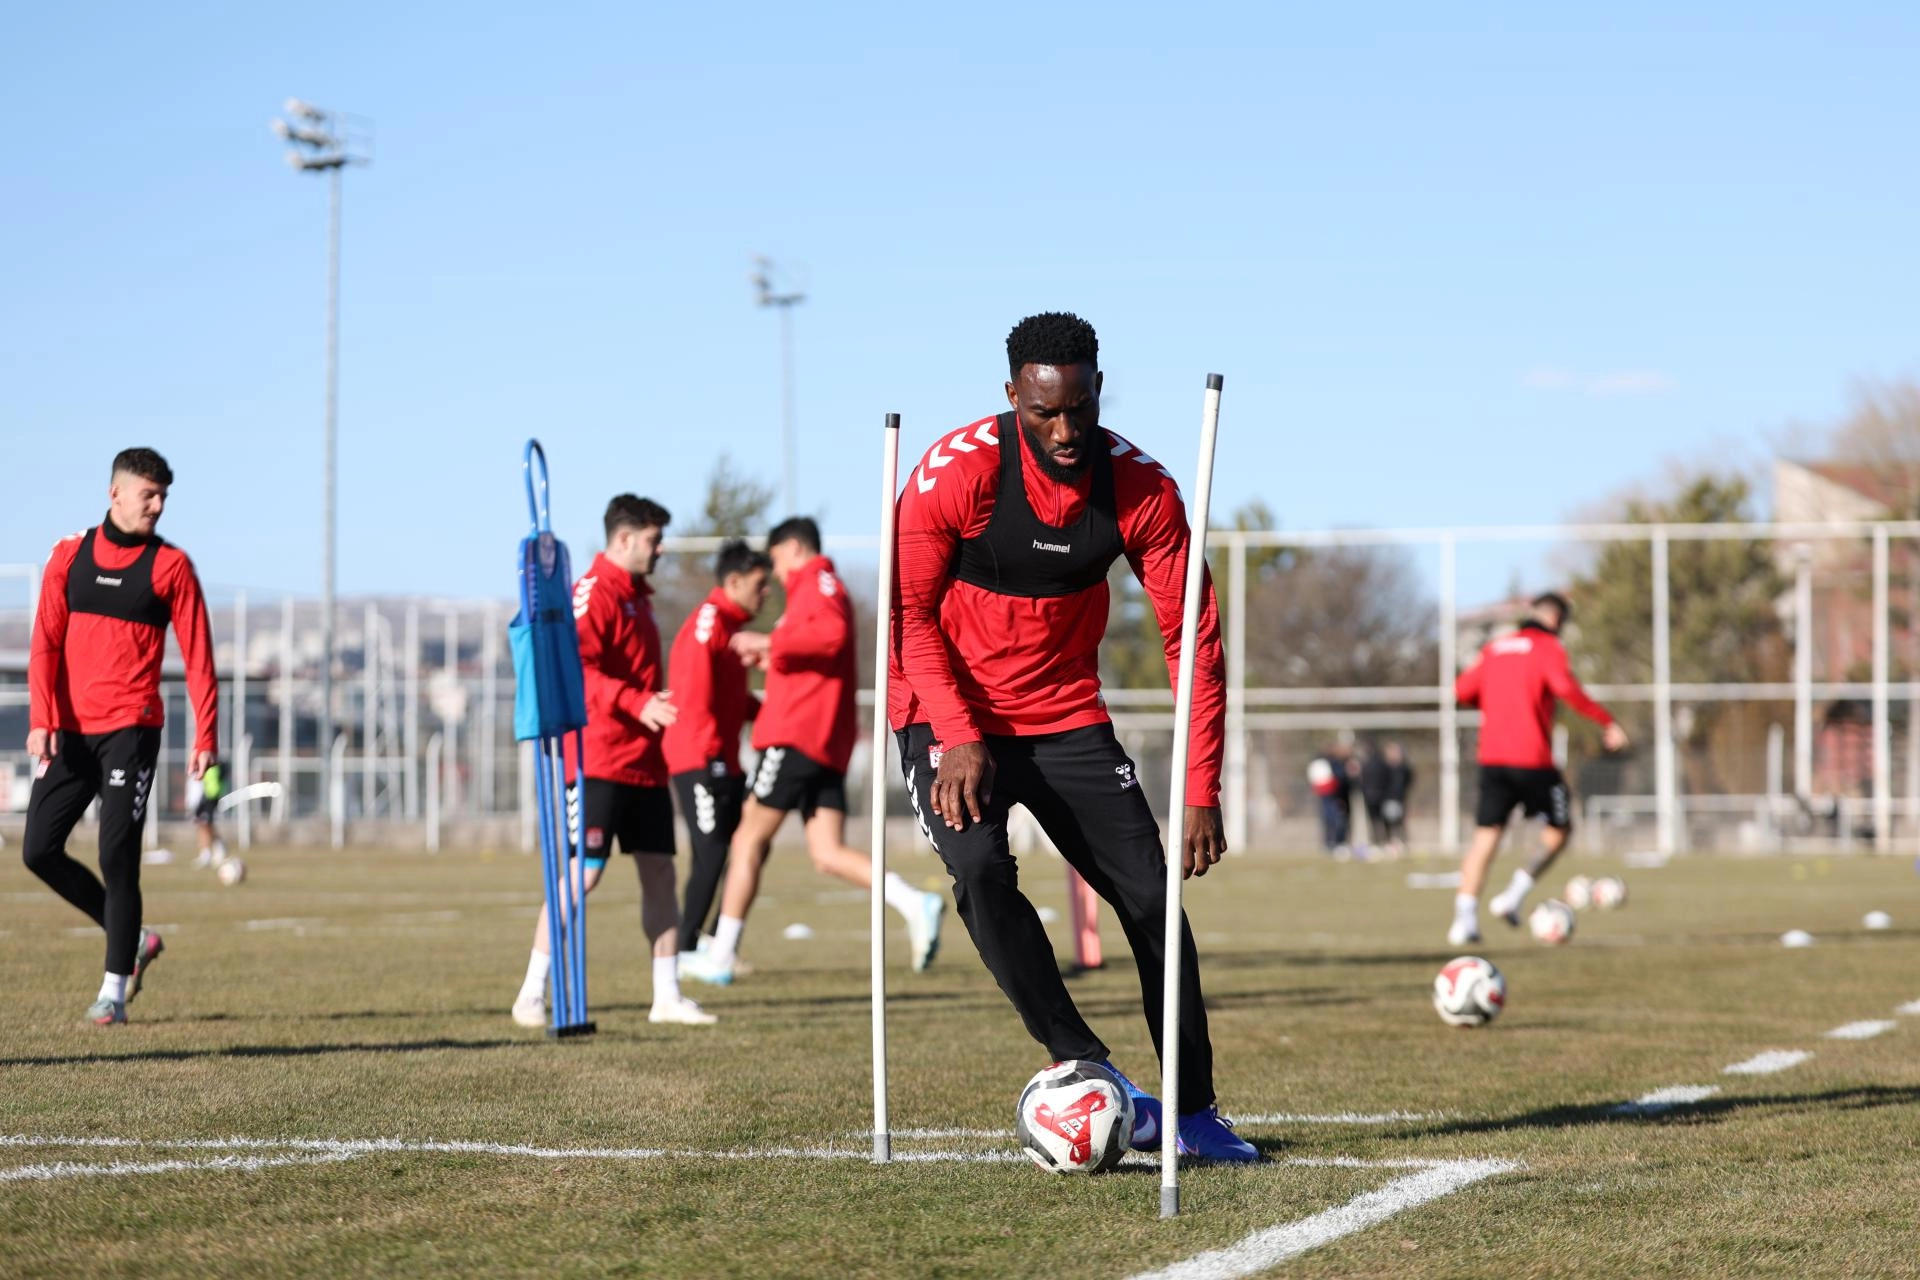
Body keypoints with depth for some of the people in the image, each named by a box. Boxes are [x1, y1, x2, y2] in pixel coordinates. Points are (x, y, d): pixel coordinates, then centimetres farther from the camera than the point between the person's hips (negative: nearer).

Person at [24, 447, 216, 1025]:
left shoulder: (170, 565, 0)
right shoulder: (70, 555, 8)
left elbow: (198, 655, -1)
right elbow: (46, 641, 4)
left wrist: (205, 737, -10)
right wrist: (41, 719, -9)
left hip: (131, 729, -4)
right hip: (69, 731, 4)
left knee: (117, 857, -9)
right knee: (40, 850, 1)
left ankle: (115, 987, 0)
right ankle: (133, 939, 18)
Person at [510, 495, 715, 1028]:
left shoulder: (635, 597, 19)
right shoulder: (594, 593, -11)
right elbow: (576, 667, -23)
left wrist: (655, 702, 12)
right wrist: (637, 702, -30)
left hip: (644, 764, 9)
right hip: (599, 761, -9)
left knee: (659, 870, 7)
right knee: (584, 873, -10)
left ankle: (667, 996, 11)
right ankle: (532, 994, -5)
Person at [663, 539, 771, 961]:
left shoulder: (729, 626, 20)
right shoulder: (709, 620, -12)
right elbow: (695, 693, -19)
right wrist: (709, 752, -21)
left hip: (723, 763, 10)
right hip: (700, 763, -10)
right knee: (712, 855, -10)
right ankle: (686, 950, -4)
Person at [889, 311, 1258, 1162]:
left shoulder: (1140, 489, -11)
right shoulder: (958, 471, -19)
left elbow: (1194, 638, -7)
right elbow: (909, 611, -11)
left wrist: (1201, 792, -11)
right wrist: (959, 735, -22)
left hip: (1068, 717, 3)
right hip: (951, 716, -3)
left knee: (1150, 894, -4)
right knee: (979, 865, -27)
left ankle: (1194, 1111, 7)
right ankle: (1086, 1067, -19)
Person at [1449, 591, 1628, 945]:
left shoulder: (1495, 648, 15)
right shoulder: (1547, 648, -3)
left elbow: (1463, 690, 12)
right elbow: (1566, 688, -20)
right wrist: (1607, 722, -16)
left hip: (1491, 757, 5)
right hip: (1532, 758, -5)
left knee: (1486, 833, 6)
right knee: (1560, 829, 12)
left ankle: (1465, 916, -7)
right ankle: (1514, 895, 0)